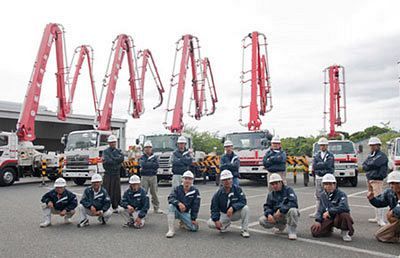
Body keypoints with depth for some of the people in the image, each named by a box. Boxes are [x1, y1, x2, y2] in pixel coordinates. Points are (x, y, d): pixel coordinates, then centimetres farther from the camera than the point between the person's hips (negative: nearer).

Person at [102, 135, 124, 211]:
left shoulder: (119, 151, 12)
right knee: (107, 191, -3)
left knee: (116, 191, 3)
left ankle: (115, 207, 12)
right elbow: (106, 161, -13)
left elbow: (121, 158, -8)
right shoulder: (105, 151, 3)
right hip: (108, 174, -2)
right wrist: (116, 161, -9)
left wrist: (112, 159, -10)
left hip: (116, 174, 3)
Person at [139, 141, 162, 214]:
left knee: (154, 193, 3)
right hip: (144, 177, -1)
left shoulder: (154, 157, 11)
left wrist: (147, 165, -7)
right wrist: (152, 164, -7)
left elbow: (157, 165, -6)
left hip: (153, 177, 1)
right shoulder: (142, 157, 7)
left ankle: (156, 208, 9)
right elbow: (143, 165, -12)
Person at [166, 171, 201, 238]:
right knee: (171, 206, -35)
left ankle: (183, 223, 16)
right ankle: (171, 230, -31)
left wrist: (193, 219, -8)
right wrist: (179, 203, -41)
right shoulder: (177, 188, -7)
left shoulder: (195, 191, -6)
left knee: (195, 228, -18)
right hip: (175, 211, -1)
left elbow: (195, 206, -5)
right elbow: (170, 198, -23)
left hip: (185, 213, 1)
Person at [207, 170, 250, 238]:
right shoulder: (218, 193, -8)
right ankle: (226, 224, 12)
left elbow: (243, 201, -23)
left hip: (236, 213, -1)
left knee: (245, 208, -31)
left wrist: (233, 208, -39)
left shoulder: (237, 189, -12)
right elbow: (214, 209, -5)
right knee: (210, 223, -20)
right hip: (224, 215, 1)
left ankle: (244, 230, -13)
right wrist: (216, 220, -22)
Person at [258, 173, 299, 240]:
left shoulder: (288, 190, -9)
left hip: (287, 214, -5)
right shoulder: (271, 194, 9)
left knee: (292, 210, -39)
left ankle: (292, 231, -13)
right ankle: (281, 226, 13)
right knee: (262, 220, -15)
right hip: (277, 215, 5)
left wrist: (281, 210, -32)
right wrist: (269, 214, -17)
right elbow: (267, 206, 7)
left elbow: (293, 203, -23)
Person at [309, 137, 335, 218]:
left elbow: (329, 166, -13)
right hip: (318, 177, 3)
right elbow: (314, 166, 0)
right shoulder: (316, 155, 12)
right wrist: (324, 165, -6)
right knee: (318, 195, 6)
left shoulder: (330, 155, 2)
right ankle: (317, 212, 10)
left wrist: (319, 164, -7)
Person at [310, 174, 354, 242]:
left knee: (344, 214, -40)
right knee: (315, 231, -15)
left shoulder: (341, 194, -12)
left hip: (338, 219, -5)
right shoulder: (323, 195, 7)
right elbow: (320, 210, 10)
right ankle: (329, 229, 19)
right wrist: (318, 220, -6)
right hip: (328, 219, 5)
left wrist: (329, 212, -28)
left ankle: (345, 232, -8)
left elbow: (343, 207, -31)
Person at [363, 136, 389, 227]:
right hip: (369, 180, 8)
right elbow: (364, 166, 10)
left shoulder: (381, 155, -7)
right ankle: (377, 218, 22)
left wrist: (367, 165, -4)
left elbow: (375, 164, -20)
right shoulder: (370, 156, 17)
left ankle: (381, 220, -11)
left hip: (377, 180, -8)